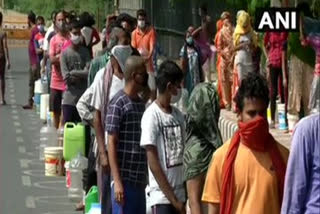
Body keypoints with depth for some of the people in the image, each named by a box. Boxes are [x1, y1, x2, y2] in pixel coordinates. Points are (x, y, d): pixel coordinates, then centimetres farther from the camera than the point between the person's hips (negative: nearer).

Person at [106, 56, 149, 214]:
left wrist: (145, 177, 17)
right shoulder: (118, 103, -10)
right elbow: (111, 143, -13)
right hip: (124, 179, -8)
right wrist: (117, 181, -18)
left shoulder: (140, 103, 14)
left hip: (140, 179, 8)